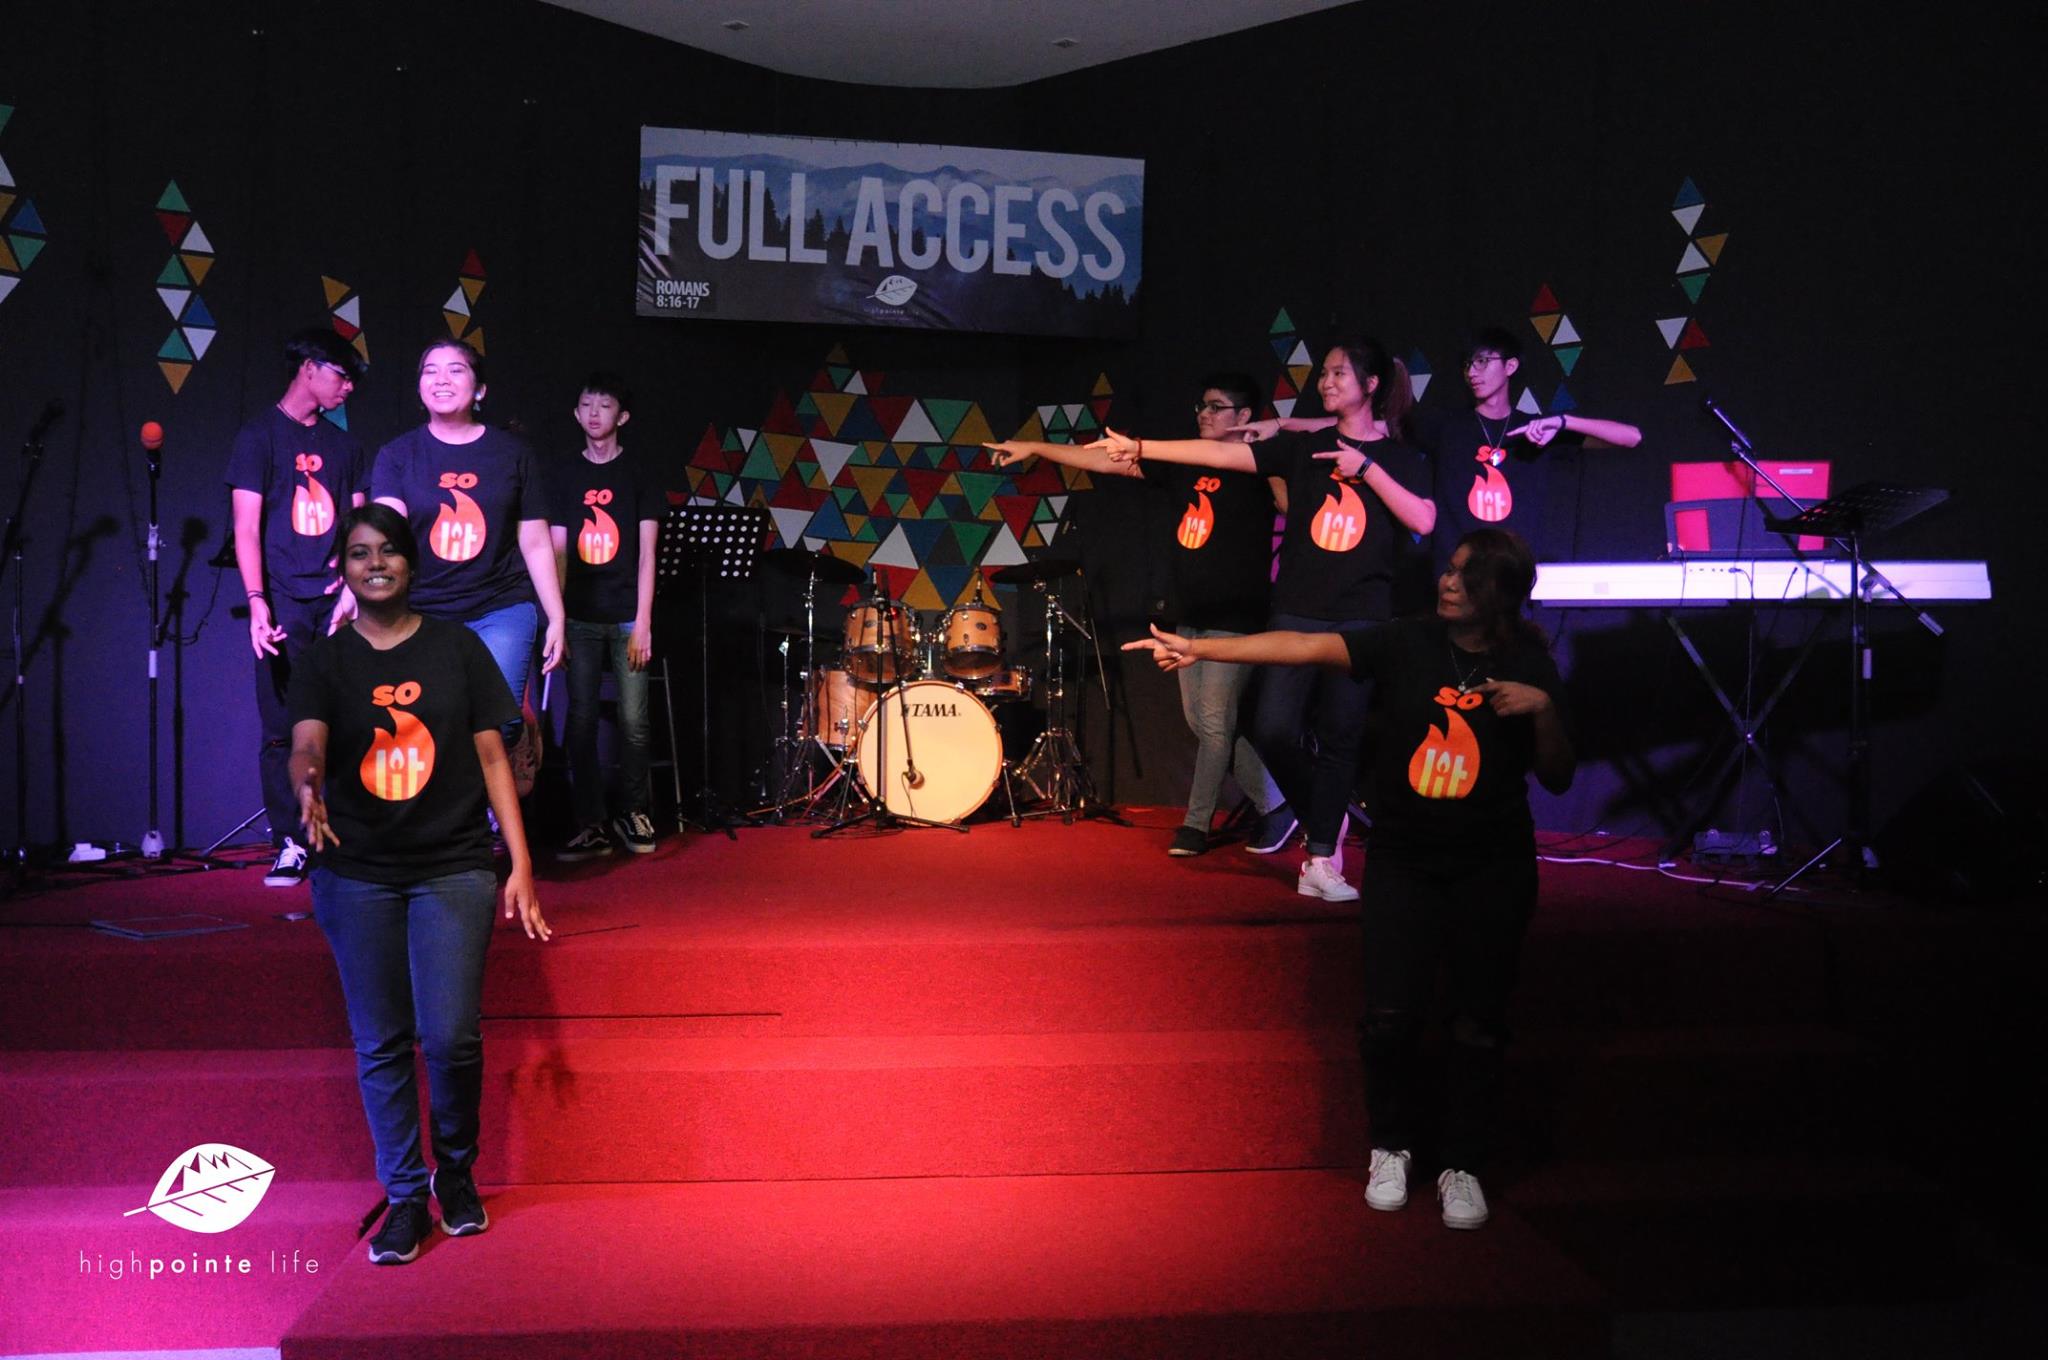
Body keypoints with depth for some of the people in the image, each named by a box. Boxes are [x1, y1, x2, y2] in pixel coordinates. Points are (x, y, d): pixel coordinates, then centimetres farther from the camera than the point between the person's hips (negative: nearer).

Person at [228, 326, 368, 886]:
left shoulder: (342, 444, 16)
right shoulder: (260, 435, 2)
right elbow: (246, 527, -5)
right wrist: (257, 601, -15)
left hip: (338, 602, 4)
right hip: (285, 603, -4)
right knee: (281, 728, -1)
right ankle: (289, 844, 6)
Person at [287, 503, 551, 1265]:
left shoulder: (457, 649, 4)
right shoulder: (326, 662, 5)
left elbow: (492, 757, 4)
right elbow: (306, 745, -12)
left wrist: (522, 865, -1)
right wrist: (308, 788, -37)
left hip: (453, 867, -1)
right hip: (357, 876, 1)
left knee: (451, 1036, -9)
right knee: (380, 1044, 5)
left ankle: (456, 1172, 18)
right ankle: (405, 1198, 20)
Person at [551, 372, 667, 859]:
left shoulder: (640, 472, 4)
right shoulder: (566, 475, 10)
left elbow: (647, 552, -1)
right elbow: (557, 551, 9)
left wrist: (643, 621, -8)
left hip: (626, 617, -2)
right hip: (580, 618, 2)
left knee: (632, 721, -2)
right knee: (581, 722, 0)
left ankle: (633, 814, 15)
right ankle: (590, 826, 6)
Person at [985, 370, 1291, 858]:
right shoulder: (1183, 467, 11)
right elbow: (1109, 462, 8)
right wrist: (1035, 448, 4)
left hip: (1236, 618, -7)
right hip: (1189, 617, 7)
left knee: (1215, 722, -6)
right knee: (1200, 723, 9)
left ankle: (1196, 824, 9)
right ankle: (1274, 806, 20)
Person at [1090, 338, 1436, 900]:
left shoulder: (1400, 459, 6)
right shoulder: (1305, 448, 9)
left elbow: (1423, 520, -10)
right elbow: (1223, 453, 2)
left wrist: (1366, 467, -11)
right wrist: (1140, 447, -3)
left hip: (1362, 620, -1)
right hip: (1296, 612, 2)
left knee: (1340, 737, 0)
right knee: (1273, 730, -8)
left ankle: (1321, 861, 10)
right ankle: (1324, 819, 19)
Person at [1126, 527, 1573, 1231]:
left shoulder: (1531, 666, -1)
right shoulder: (1408, 644, -4)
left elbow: (1558, 779, 2)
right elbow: (1305, 646, -14)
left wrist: (1543, 708, -16)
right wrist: (1198, 648, -23)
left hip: (1493, 867, 1)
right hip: (1402, 856, 0)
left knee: (1478, 1022, 4)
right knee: (1391, 1015, -4)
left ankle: (1462, 1168, 22)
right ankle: (1391, 1151, 20)